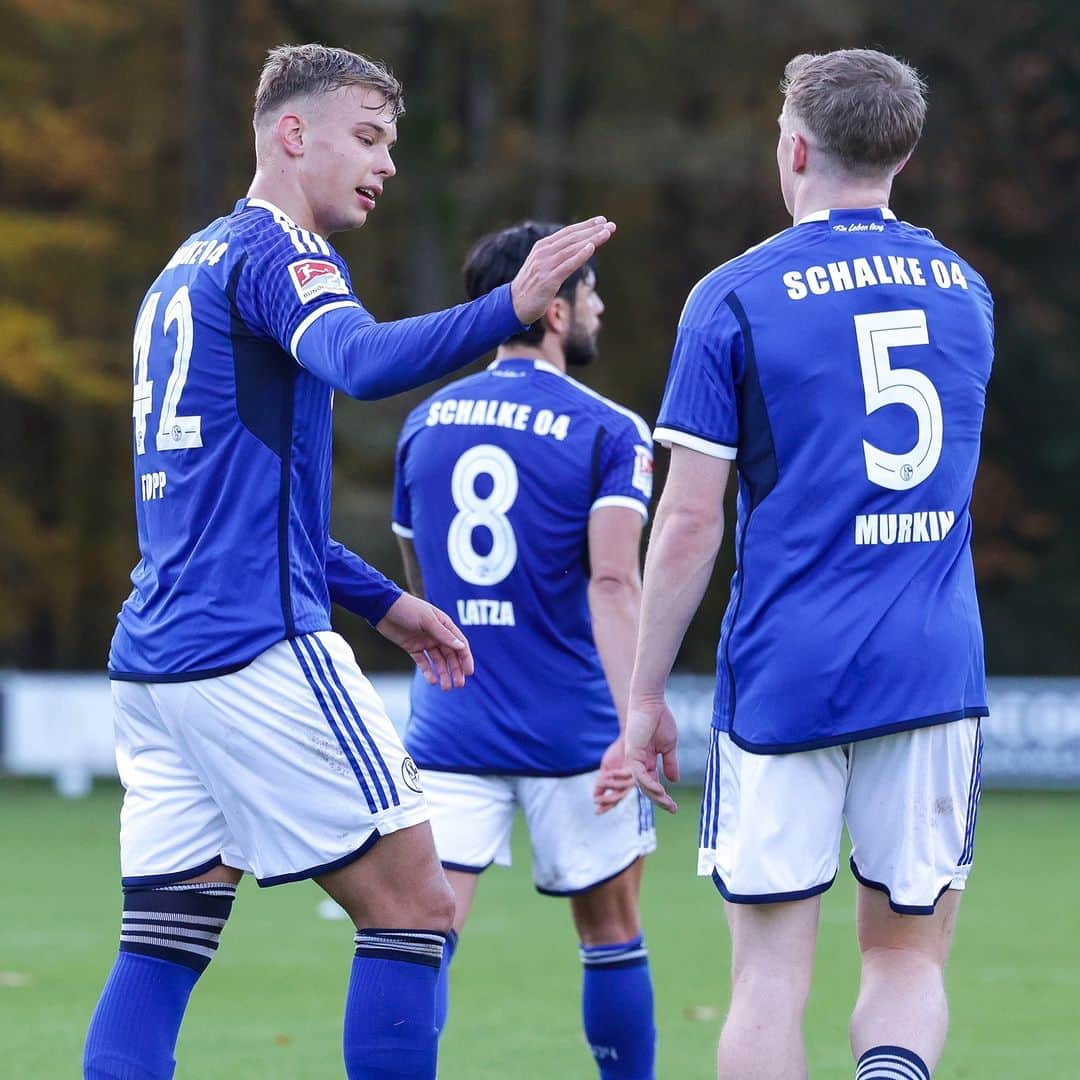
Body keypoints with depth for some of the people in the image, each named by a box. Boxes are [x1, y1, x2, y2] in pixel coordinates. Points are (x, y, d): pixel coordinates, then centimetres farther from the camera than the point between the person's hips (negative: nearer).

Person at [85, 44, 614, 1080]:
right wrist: (510, 310, -42)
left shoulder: (187, 269, 23)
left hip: (150, 655, 9)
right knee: (413, 906, -3)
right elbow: (361, 362, -29)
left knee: (161, 952, 7)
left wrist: (381, 601, 29)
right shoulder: (273, 251, -6)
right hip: (257, 648, -9)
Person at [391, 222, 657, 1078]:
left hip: (448, 731, 3)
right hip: (572, 733, -3)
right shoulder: (608, 433, -6)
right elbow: (612, 583, -19)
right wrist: (634, 725, -25)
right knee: (611, 936, 13)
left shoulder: (425, 425, 9)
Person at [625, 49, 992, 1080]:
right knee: (909, 956, 10)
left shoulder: (736, 297, -3)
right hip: (933, 674, 3)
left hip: (785, 675, -3)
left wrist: (645, 697, 1)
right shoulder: (964, 290, 11)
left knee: (770, 970, 3)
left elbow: (690, 519, -5)